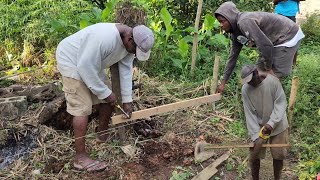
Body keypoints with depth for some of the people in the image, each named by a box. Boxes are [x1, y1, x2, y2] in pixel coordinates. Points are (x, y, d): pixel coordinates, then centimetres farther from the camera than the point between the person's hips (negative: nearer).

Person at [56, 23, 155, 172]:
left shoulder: (129, 43, -11)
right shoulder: (104, 38, -38)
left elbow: (126, 71, -4)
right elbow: (85, 67, -33)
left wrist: (127, 100, -3)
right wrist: (105, 93, -23)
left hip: (91, 63, 9)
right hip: (72, 60, -9)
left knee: (109, 100, 9)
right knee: (82, 108, -14)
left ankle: (102, 136, 29)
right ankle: (81, 158, -9)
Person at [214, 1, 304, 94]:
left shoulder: (244, 22, -29)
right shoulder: (236, 31, 0)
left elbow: (265, 45, -32)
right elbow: (233, 56, 7)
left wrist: (268, 68, -17)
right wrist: (223, 82, 8)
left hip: (288, 36, -9)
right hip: (275, 40, 9)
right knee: (259, 70, 10)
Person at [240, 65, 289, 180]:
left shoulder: (273, 81, -20)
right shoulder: (245, 89, -15)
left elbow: (281, 103, -18)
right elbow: (249, 114, -14)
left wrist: (271, 123, -27)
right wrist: (256, 135, -20)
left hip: (277, 125, -1)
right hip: (258, 126, 1)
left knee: (278, 155, 8)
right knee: (255, 156, 4)